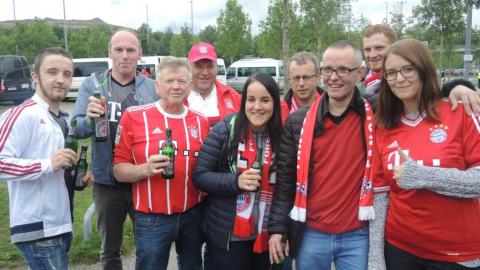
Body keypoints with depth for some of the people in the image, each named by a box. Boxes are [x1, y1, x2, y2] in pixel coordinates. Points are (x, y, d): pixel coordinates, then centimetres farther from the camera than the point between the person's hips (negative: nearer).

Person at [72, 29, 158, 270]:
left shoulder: (152, 87, -3)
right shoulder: (91, 84, -2)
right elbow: (77, 130, -9)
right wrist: (89, 119, -31)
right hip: (107, 182, 1)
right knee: (110, 249, 19)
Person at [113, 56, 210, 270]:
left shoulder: (201, 122, 4)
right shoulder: (134, 117, -6)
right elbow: (119, 170, -5)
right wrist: (146, 169, -23)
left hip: (193, 215, 4)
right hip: (152, 219, -3)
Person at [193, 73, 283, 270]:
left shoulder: (282, 136, -2)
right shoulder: (224, 130, -10)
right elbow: (200, 176, -8)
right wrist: (236, 181, -22)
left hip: (267, 235, 3)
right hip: (228, 235, -3)